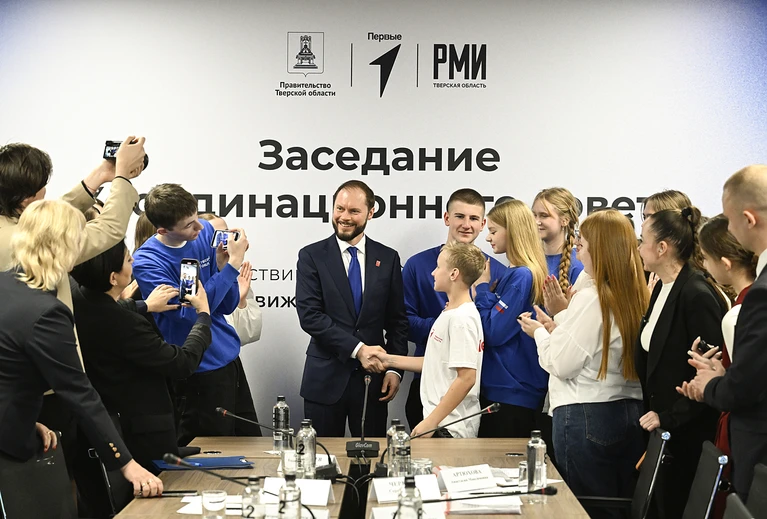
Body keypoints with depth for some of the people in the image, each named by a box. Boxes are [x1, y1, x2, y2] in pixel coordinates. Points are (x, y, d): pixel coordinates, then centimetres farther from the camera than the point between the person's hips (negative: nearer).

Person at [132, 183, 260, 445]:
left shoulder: (205, 232, -2)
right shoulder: (146, 262, -17)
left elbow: (227, 306, 2)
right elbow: (189, 313, -26)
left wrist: (223, 266, -17)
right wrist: (232, 265, -26)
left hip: (229, 356, 6)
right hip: (199, 372, -6)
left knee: (252, 443, 15)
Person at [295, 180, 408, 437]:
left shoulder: (388, 258, 6)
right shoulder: (312, 256, -1)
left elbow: (397, 320, 8)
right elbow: (309, 315, -11)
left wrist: (395, 369, -2)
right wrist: (357, 349, -18)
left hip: (373, 378, 2)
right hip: (325, 378, -2)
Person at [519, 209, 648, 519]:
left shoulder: (590, 297, -15)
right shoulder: (636, 296, 7)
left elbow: (562, 364, -12)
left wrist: (539, 332, 4)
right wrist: (557, 328, 14)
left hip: (587, 418, -7)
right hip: (631, 412, 8)